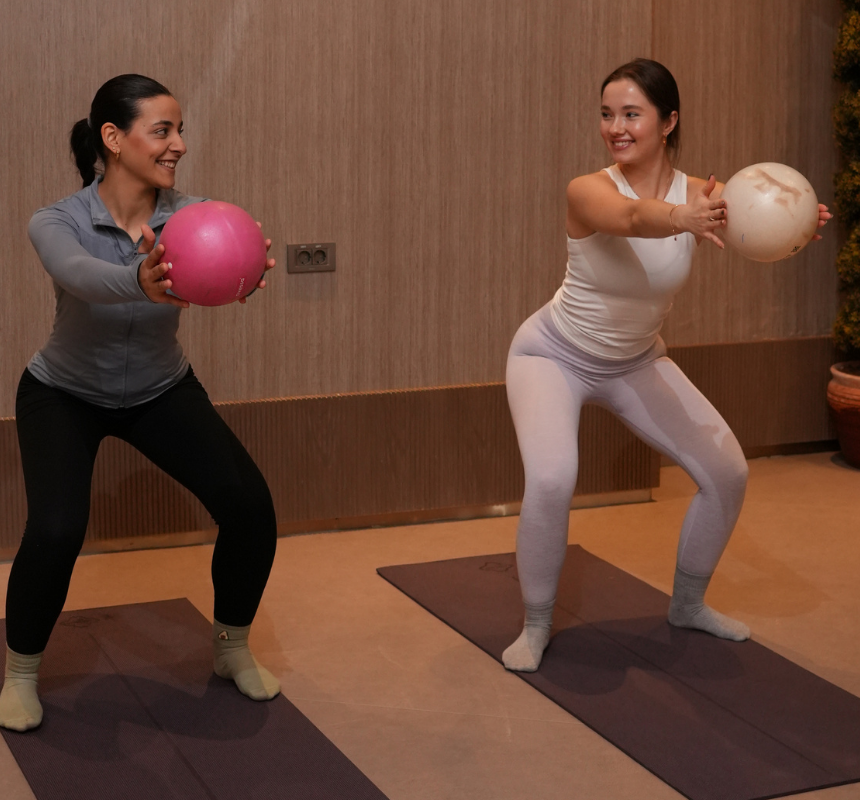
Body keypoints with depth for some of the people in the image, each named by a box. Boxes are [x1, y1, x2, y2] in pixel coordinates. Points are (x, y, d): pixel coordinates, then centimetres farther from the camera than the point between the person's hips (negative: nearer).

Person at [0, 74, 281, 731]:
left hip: (161, 390, 3)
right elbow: (81, 275, -50)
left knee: (250, 505, -14)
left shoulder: (190, 216, -20)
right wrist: (141, 282, -73)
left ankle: (233, 649, 11)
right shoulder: (57, 223, -27)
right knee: (57, 530, -26)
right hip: (65, 395, -3)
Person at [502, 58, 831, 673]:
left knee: (728, 472, 0)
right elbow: (634, 218, -50)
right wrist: (682, 220, -73)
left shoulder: (698, 194, -17)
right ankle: (536, 626, -4)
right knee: (551, 479, -28)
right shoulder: (588, 191, -27)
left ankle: (688, 605, 24)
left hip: (637, 361, 5)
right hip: (554, 355, -4)